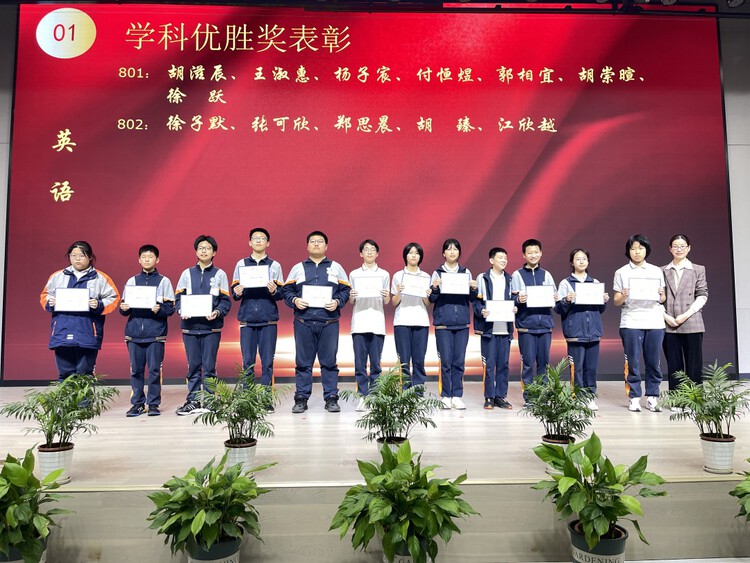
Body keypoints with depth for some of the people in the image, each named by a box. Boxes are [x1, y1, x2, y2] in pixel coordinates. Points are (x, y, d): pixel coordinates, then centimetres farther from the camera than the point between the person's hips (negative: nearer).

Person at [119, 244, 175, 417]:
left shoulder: (164, 281, 5)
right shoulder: (132, 281, 14)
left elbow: (171, 308, 0)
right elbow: (124, 309, 14)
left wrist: (159, 309, -19)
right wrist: (123, 309, -7)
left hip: (156, 334, -3)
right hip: (134, 333, 3)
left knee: (154, 370, 0)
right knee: (136, 370, 6)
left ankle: (153, 404, 10)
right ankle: (137, 403, 16)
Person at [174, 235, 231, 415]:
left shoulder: (219, 274, 7)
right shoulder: (187, 273, 13)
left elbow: (226, 300, 1)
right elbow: (179, 297, 9)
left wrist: (217, 312, -18)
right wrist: (181, 311, -10)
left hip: (211, 326, -2)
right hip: (190, 326, 2)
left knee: (209, 365, 1)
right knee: (193, 365, 7)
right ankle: (192, 401, 16)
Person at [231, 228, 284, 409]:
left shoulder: (274, 265, 9)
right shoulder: (241, 264, 12)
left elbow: (282, 294, 5)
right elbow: (234, 293, 9)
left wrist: (274, 291, -16)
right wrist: (237, 293, -12)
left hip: (268, 320, -1)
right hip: (247, 319, 1)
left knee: (267, 361, -1)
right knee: (247, 361, 1)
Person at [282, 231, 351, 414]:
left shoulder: (336, 267, 13)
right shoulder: (297, 268, 15)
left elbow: (345, 290, 8)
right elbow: (287, 290, 10)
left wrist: (337, 302, -9)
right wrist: (294, 300, -9)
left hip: (329, 322, 0)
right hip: (303, 322, 1)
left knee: (329, 361, 1)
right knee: (303, 362, 3)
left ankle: (331, 398, 9)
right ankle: (301, 399, 11)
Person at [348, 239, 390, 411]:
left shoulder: (384, 274, 12)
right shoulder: (354, 274, 12)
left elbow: (386, 302, 11)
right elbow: (351, 302, 13)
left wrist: (386, 296, -11)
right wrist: (351, 296, -9)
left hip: (377, 323, 0)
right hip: (359, 323, 0)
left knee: (375, 363, -2)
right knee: (360, 363, -2)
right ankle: (362, 396, 4)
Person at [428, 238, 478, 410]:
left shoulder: (466, 272, 11)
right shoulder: (437, 273, 5)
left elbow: (472, 298, 10)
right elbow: (432, 299, 2)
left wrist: (474, 289, -9)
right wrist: (434, 288, -16)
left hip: (462, 323, 2)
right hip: (443, 323, -2)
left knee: (459, 361, 3)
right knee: (446, 361, -1)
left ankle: (457, 396, 11)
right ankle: (446, 396, 8)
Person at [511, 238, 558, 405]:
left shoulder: (546, 275, 14)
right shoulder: (517, 275, 5)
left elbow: (553, 301, 13)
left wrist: (554, 299, -8)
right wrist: (518, 300, -21)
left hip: (545, 324, 3)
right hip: (526, 325, -3)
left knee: (544, 362, 6)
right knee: (528, 363, -1)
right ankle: (528, 397, 7)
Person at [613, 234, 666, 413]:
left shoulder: (657, 271, 14)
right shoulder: (621, 273, 7)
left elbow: (663, 298, 16)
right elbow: (616, 302, 6)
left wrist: (661, 295, -6)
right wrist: (623, 296, -15)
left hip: (654, 322, 2)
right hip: (631, 322, -2)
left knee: (653, 362, 2)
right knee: (633, 362, -1)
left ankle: (652, 397, 12)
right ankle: (635, 398, 7)